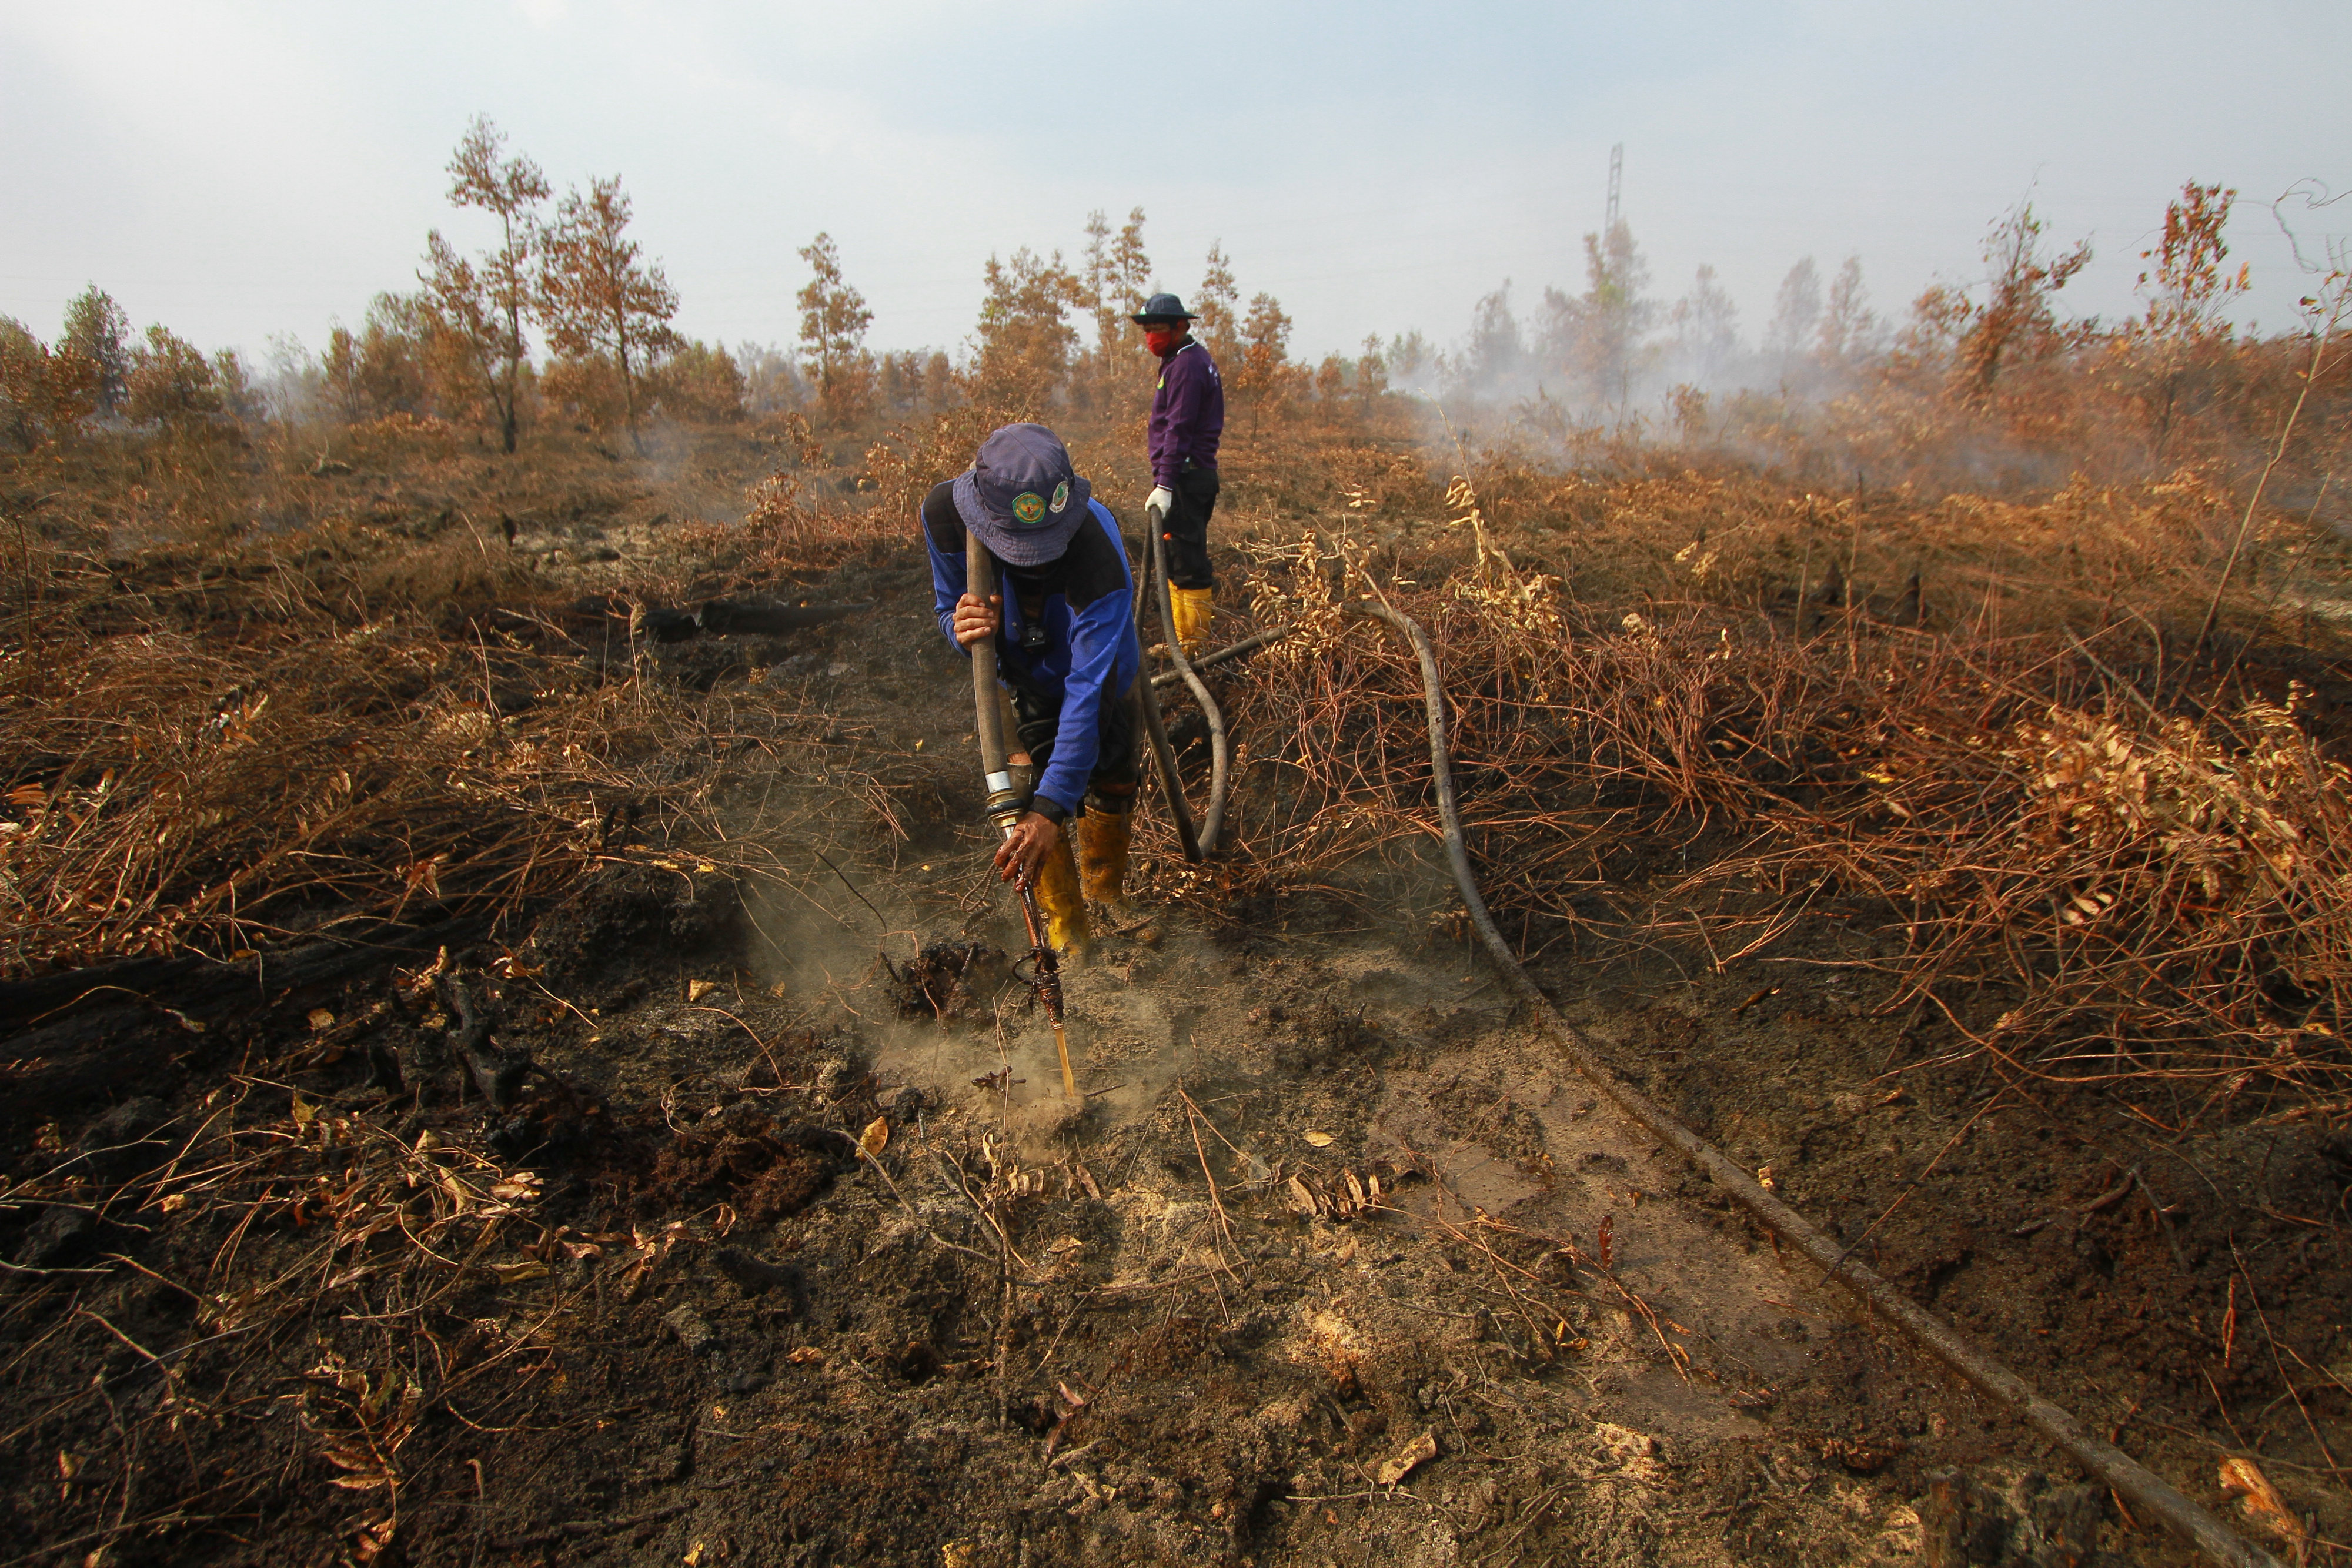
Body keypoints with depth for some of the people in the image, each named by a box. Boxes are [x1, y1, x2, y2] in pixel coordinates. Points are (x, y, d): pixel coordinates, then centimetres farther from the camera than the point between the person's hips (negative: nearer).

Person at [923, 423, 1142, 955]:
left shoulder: (1100, 561, -45)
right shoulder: (944, 515, -33)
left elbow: (1087, 693, -44)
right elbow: (948, 606, -15)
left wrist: (1052, 807, -48)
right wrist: (962, 627, -43)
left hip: (1103, 671, -1)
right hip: (1025, 677, 2)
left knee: (1109, 787, 13)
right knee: (1026, 793, -10)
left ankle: (1105, 886, 44)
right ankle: (1066, 938, 8)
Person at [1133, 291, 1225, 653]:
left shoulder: (1187, 365, -12)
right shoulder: (1192, 359, 21)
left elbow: (1179, 430, -21)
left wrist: (1165, 483, -26)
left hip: (1185, 476, -11)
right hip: (1195, 474, 11)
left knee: (1187, 563, -9)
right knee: (1175, 560, 15)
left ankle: (1197, 646, -6)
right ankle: (1184, 641, 21)